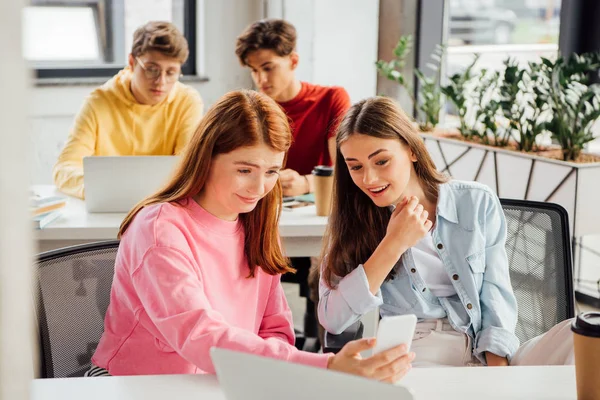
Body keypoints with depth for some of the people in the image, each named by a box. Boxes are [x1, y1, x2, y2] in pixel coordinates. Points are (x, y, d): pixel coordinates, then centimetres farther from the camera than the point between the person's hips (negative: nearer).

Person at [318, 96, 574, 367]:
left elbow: (496, 300, 4)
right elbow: (332, 320, -5)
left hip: (488, 357, 2)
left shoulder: (477, 204, 7)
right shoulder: (352, 223, 6)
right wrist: (394, 244, -11)